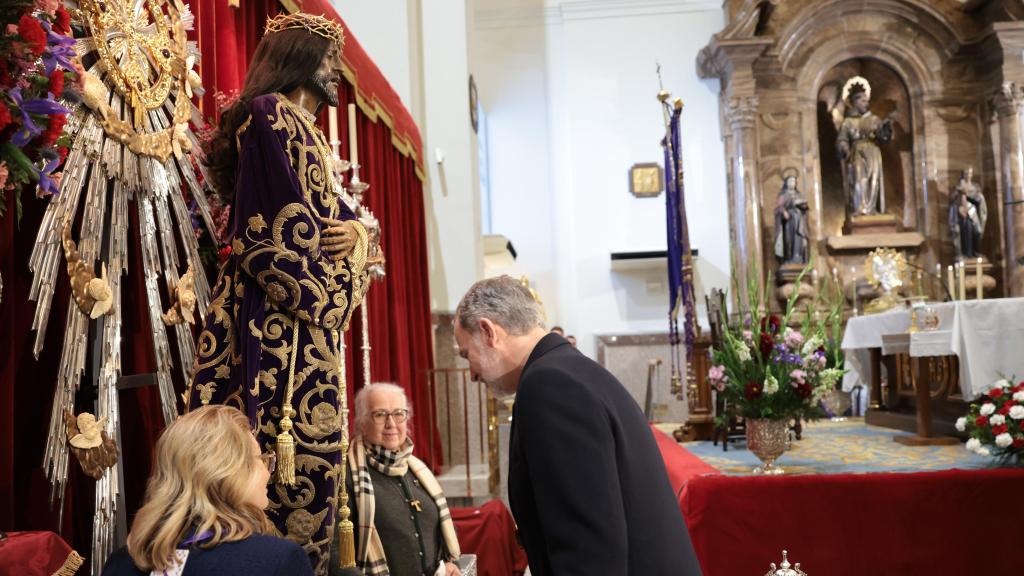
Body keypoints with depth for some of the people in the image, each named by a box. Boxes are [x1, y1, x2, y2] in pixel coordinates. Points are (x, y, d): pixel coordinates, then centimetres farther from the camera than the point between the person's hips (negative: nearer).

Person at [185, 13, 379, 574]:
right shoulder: (270, 114, -5)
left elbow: (334, 218, 20)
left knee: (315, 450, 7)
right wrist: (321, 293, -9)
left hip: (312, 321, 9)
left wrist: (357, 232, -2)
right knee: (292, 447, -9)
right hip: (281, 319, -9)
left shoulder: (306, 131, 23)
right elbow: (273, 231, -14)